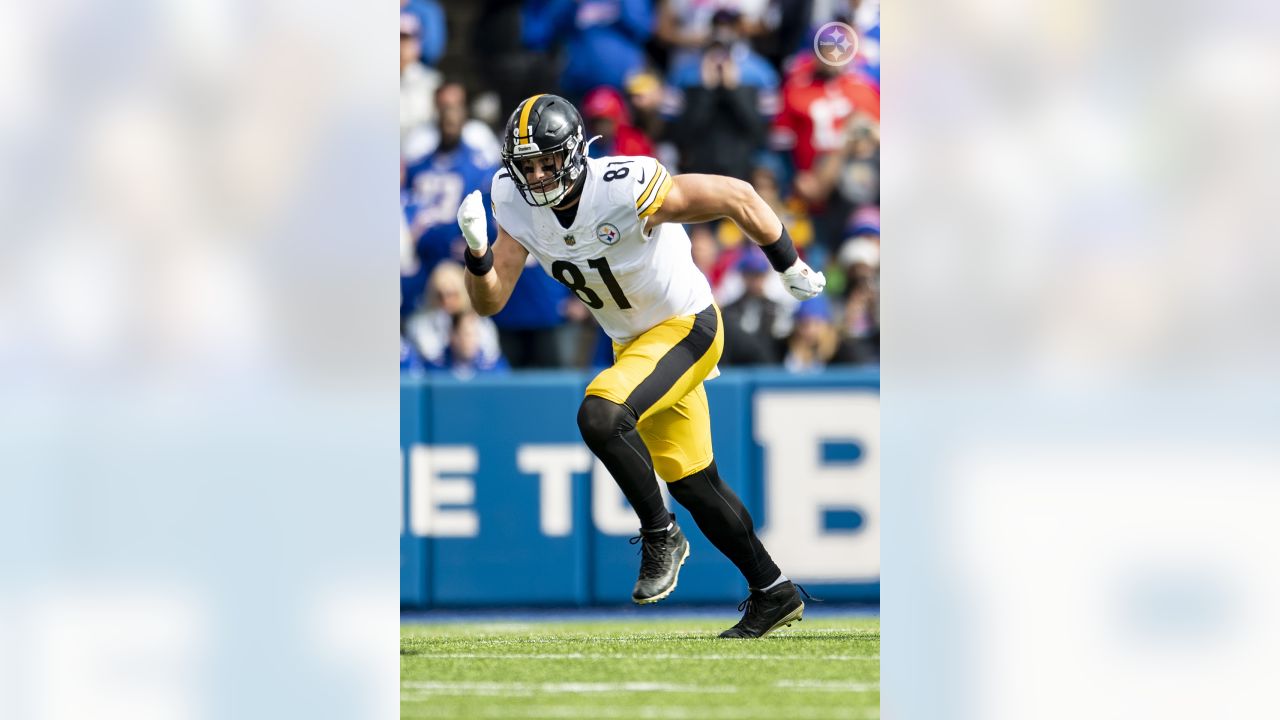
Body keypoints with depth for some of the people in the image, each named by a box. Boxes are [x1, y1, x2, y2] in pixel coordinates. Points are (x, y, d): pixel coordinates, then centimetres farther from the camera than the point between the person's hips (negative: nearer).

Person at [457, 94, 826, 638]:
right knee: (692, 485, 14)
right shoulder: (518, 205, -9)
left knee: (601, 415, -29)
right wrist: (477, 250, -27)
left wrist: (792, 269, -12)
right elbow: (489, 301, -6)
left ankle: (659, 534, -9)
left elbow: (736, 197, -21)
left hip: (686, 327, -8)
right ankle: (773, 593, 28)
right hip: (633, 342, 8)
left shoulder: (624, 189, -29)